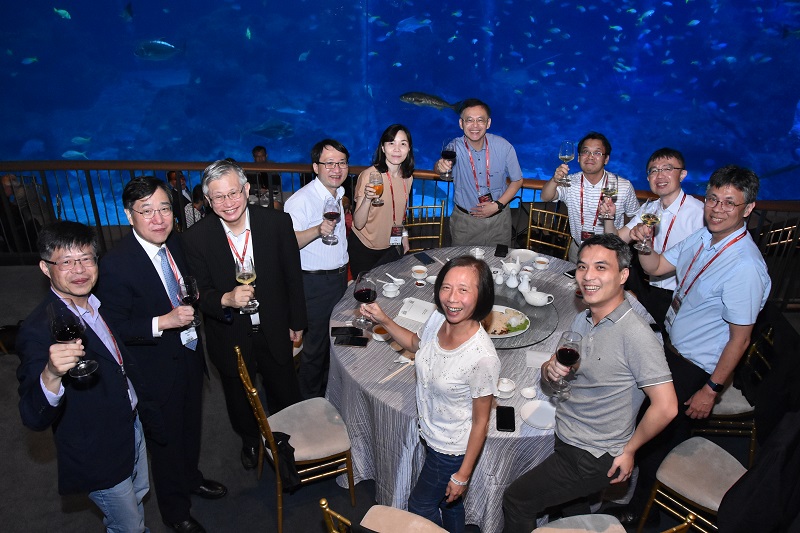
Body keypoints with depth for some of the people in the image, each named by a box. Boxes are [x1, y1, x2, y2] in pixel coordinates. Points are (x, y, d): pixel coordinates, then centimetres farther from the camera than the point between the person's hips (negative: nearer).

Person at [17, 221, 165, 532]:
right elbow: (34, 419, -32)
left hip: (133, 426, 7)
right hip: (100, 457, -7)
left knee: (138, 497, 29)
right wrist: (51, 376, -52)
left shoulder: (99, 303, -3)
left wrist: (146, 410, 15)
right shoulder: (39, 331, -28)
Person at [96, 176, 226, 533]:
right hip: (158, 370, -6)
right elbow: (113, 327, -22)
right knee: (167, 441, 16)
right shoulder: (116, 264, -26)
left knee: (191, 427, 27)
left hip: (189, 355, 7)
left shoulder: (174, 242, -4)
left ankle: (191, 478, 55)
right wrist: (162, 322, -33)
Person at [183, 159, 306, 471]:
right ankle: (251, 440, 55)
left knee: (285, 397, 21)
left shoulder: (277, 223, -17)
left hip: (274, 331, 0)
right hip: (230, 337, 0)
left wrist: (296, 322, 2)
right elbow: (200, 293, -11)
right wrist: (226, 300, -35)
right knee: (240, 400, 25)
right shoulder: (196, 238, -18)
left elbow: (293, 276, -5)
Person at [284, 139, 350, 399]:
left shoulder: (339, 194, 7)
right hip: (315, 282, -8)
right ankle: (311, 401, 25)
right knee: (315, 344, 4)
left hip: (340, 277, 8)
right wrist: (318, 230, -39)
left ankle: (328, 390, 41)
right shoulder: (301, 200, -20)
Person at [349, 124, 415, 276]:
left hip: (391, 247, 5)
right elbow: (358, 224, -23)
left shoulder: (408, 177, -1)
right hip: (363, 248, -5)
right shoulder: (369, 175, -20)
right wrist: (368, 199, -37)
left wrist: (404, 235, 13)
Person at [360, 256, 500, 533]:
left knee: (420, 504, 20)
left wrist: (463, 475, -11)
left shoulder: (482, 358, -37)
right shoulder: (438, 319, -18)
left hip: (452, 448, -6)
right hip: (430, 433, 6)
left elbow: (480, 421, -22)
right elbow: (416, 344, 7)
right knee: (446, 501, 32)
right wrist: (383, 321, -5)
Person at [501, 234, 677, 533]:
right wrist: (550, 370, -17)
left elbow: (665, 407, -24)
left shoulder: (635, 335, -25)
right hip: (566, 439, 7)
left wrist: (628, 450, -12)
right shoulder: (582, 321, 0)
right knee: (572, 507, 29)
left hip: (593, 458, -7)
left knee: (516, 500, 3)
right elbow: (548, 378, 7)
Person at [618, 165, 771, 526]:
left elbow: (740, 338, -23)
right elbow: (657, 267, 6)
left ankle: (639, 508, 38)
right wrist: (643, 243, -15)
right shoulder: (703, 236, -6)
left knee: (664, 436, 12)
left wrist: (712, 389, -16)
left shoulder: (745, 266, -29)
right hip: (669, 348, 7)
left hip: (695, 370, -7)